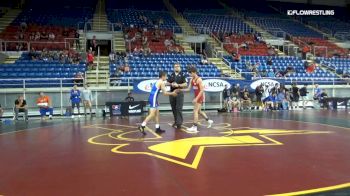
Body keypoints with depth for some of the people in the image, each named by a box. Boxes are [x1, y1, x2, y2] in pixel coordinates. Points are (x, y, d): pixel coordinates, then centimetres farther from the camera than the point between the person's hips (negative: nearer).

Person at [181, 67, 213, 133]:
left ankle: (194, 127, -7)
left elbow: (202, 90, -19)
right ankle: (209, 121, 33)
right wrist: (180, 90, -3)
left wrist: (196, 98, -24)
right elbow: (188, 89, 9)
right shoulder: (191, 80, 7)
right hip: (196, 97, 9)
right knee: (199, 111, 17)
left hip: (200, 97, -9)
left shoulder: (199, 79, -16)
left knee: (195, 111, -10)